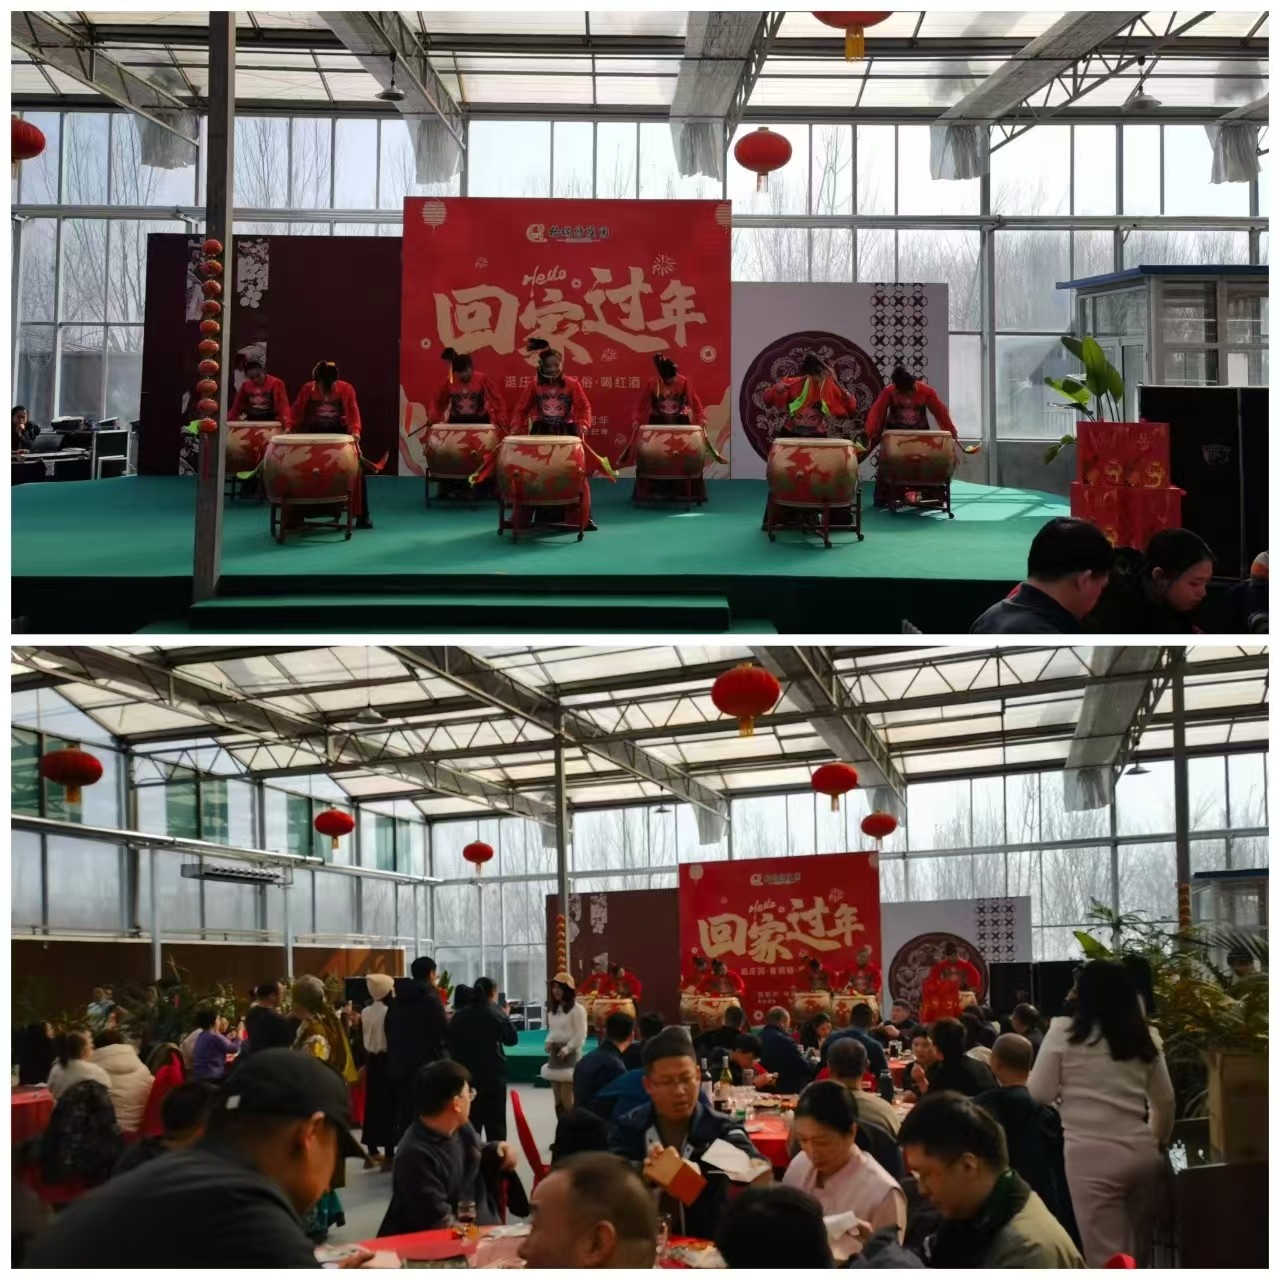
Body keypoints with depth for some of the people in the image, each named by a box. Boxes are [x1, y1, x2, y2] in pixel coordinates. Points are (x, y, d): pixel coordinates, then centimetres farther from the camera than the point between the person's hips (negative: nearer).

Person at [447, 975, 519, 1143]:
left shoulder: (459, 1016, 3)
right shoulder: (497, 1014, -7)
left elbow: (450, 1043, 6)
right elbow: (512, 1040, 1)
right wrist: (505, 1018, 14)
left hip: (466, 1074, 3)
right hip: (493, 1074, -3)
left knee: (469, 1121, 10)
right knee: (495, 1121, 4)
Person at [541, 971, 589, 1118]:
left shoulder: (577, 1008, -9)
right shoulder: (553, 1009, 14)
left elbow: (581, 1035, -12)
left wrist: (567, 1048, -19)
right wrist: (549, 1042, 0)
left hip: (570, 1055, -8)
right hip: (554, 1055, 8)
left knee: (567, 1098, -12)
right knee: (557, 1099, 8)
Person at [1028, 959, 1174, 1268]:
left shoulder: (1064, 1033, -3)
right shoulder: (1144, 1037, 10)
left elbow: (1039, 1093, -2)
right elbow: (1164, 1100, 17)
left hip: (1092, 1153, -5)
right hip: (1142, 1152, 5)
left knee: (1107, 1259, -3)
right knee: (1137, 1254, 16)